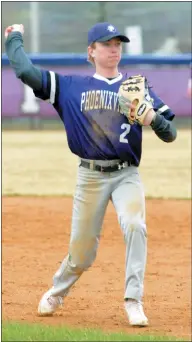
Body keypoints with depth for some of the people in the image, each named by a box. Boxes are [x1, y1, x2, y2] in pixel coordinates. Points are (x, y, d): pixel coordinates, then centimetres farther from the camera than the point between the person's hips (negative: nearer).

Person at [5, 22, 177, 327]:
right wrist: (15, 38, 13)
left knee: (134, 225, -27)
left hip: (126, 174, 0)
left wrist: (152, 118, -18)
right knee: (82, 249, 4)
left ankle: (134, 301, -23)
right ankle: (57, 291, 35)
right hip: (90, 176, 0)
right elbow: (25, 71, 0)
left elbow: (170, 134, 3)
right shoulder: (70, 86, 8)